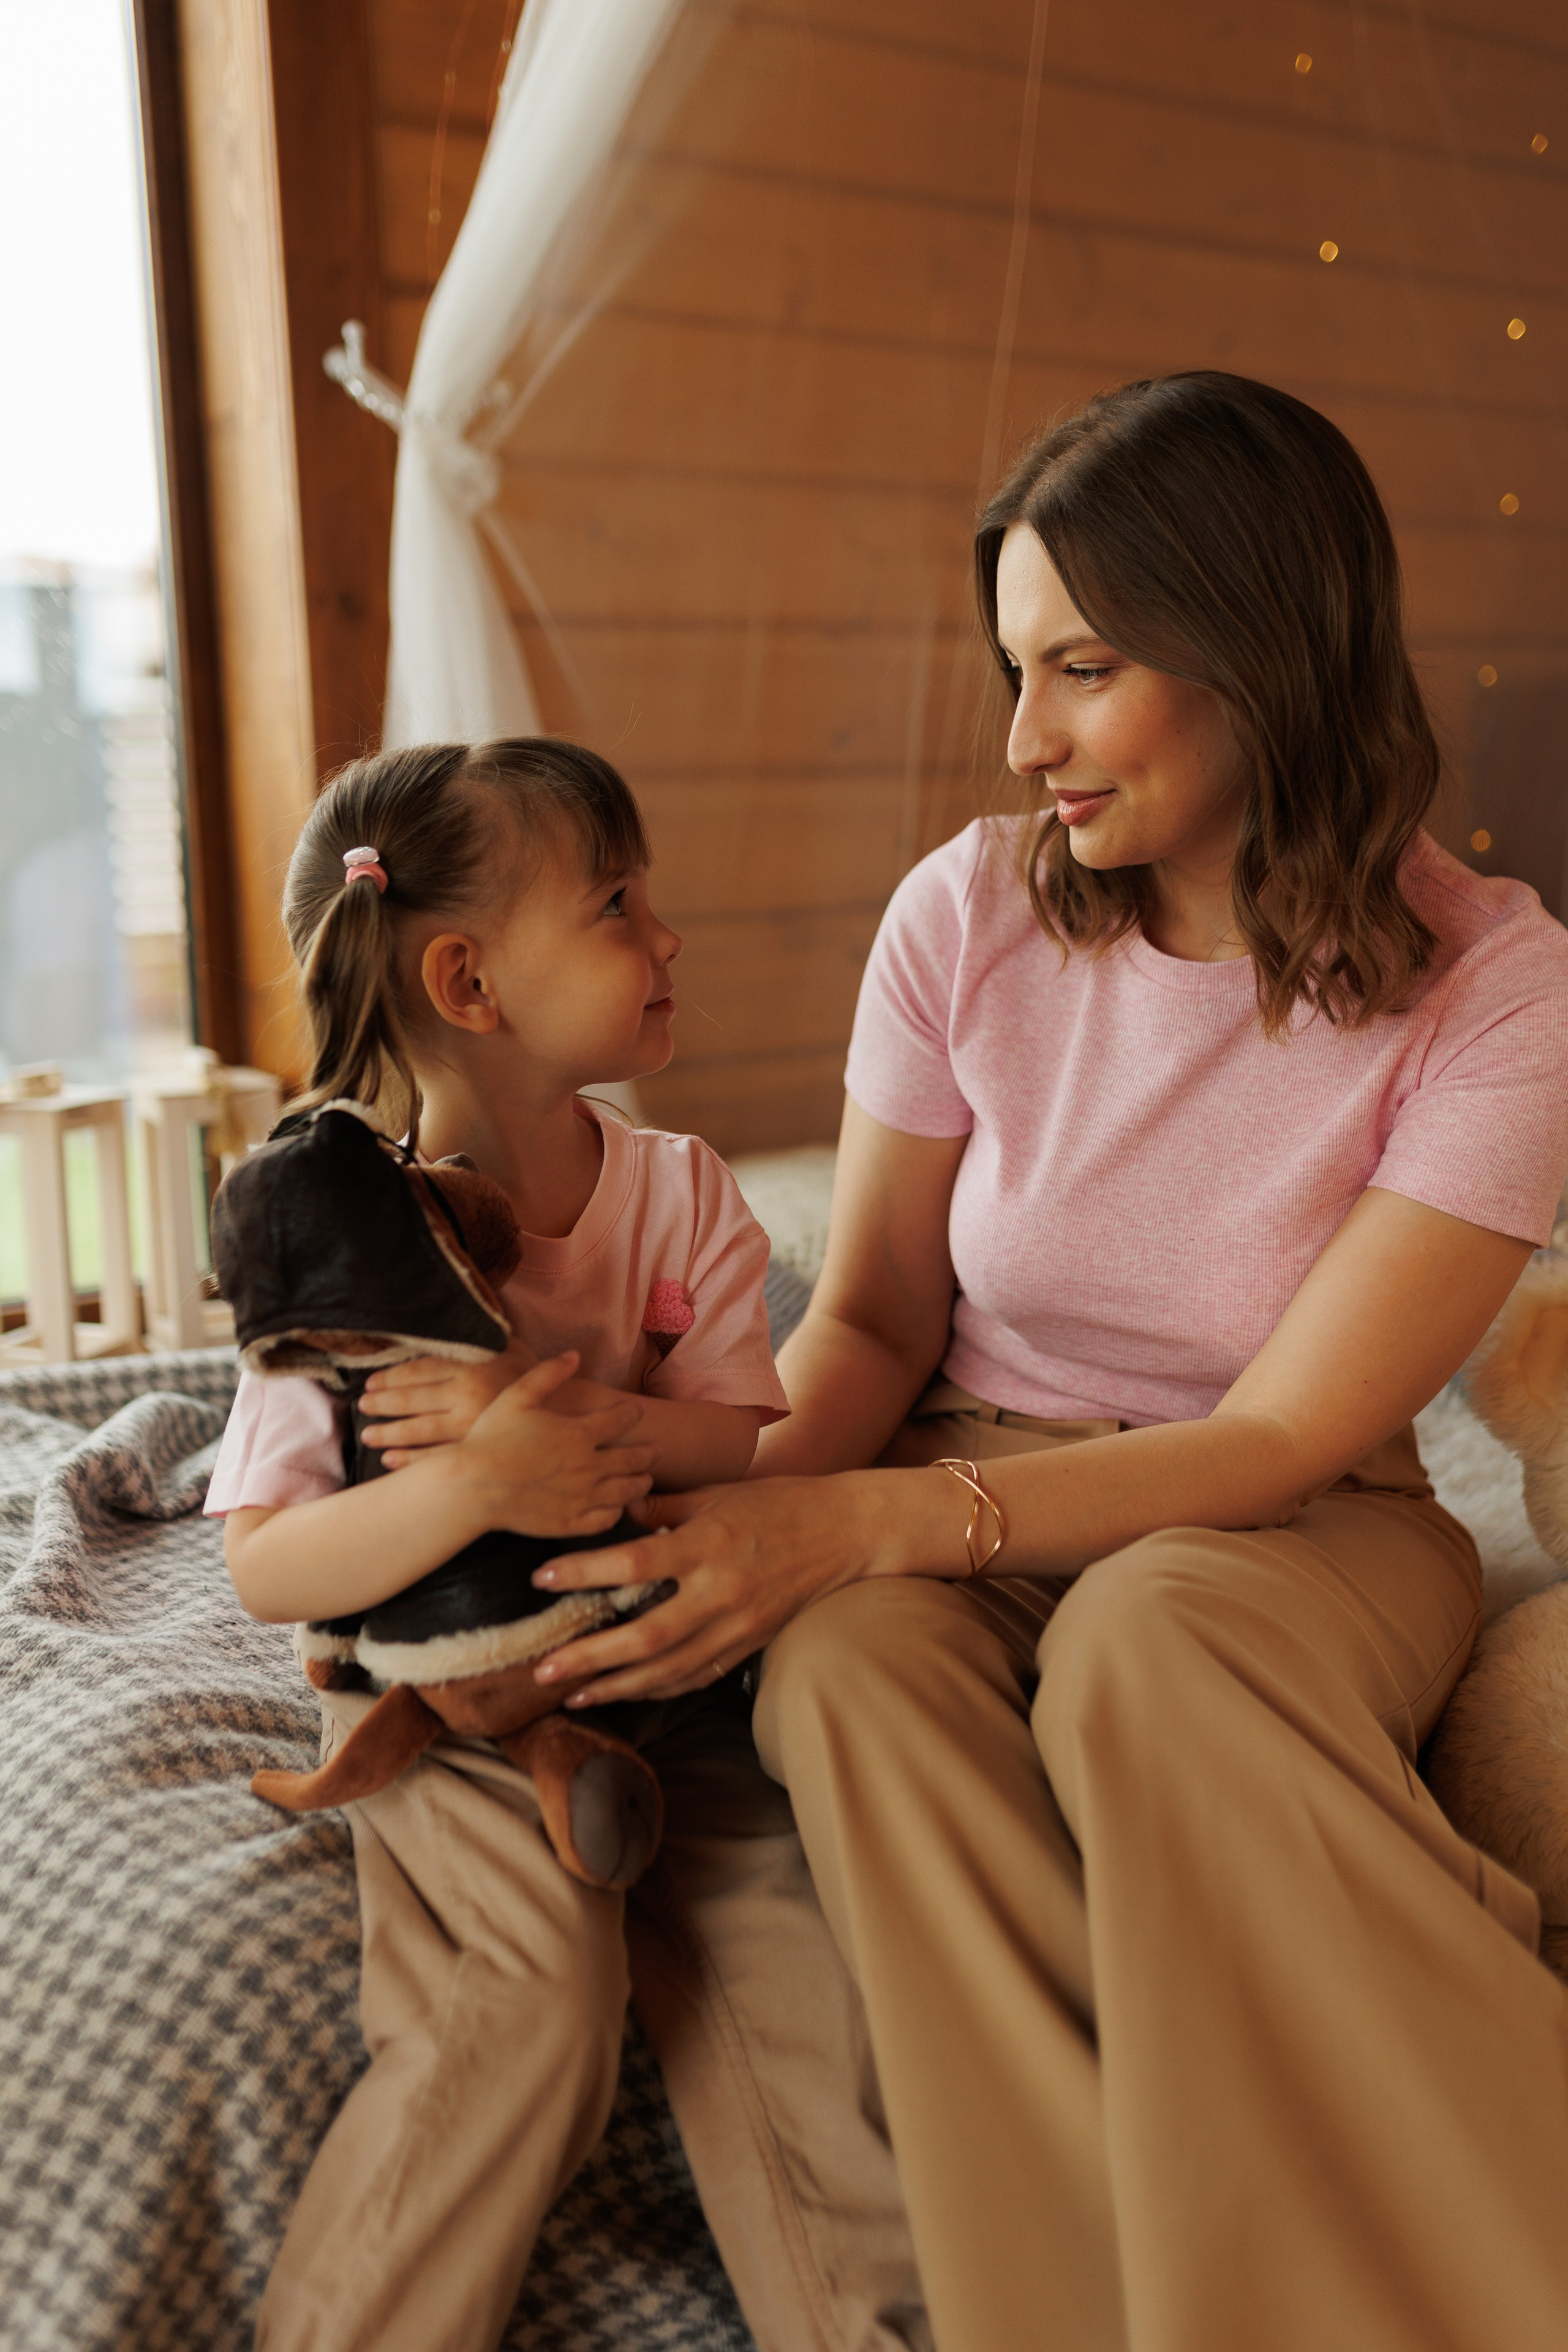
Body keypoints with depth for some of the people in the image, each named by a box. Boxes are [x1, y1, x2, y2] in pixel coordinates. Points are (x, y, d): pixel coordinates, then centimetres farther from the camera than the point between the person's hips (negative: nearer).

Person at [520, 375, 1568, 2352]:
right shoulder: (969, 915, -5)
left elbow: (1284, 1439, -17)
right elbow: (874, 1318, 2)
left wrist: (861, 1523, -29)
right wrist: (745, 1505, -21)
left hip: (1294, 1535, -2)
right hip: (971, 1490, 3)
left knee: (1148, 1650, -38)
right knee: (844, 1668, -33)